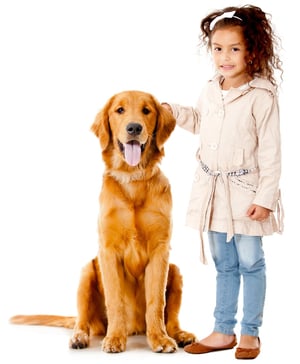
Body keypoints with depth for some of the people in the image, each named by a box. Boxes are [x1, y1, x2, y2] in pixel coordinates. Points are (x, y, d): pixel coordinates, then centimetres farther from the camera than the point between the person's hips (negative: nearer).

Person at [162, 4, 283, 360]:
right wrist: (172, 110, 11)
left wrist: (265, 197, -16)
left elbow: (270, 153, -14)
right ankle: (223, 331, 23)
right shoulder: (210, 91, 4)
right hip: (212, 188, 6)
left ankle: (250, 332, 18)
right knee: (223, 264, 14)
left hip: (245, 190, -6)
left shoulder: (261, 96, -15)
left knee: (250, 262, 5)